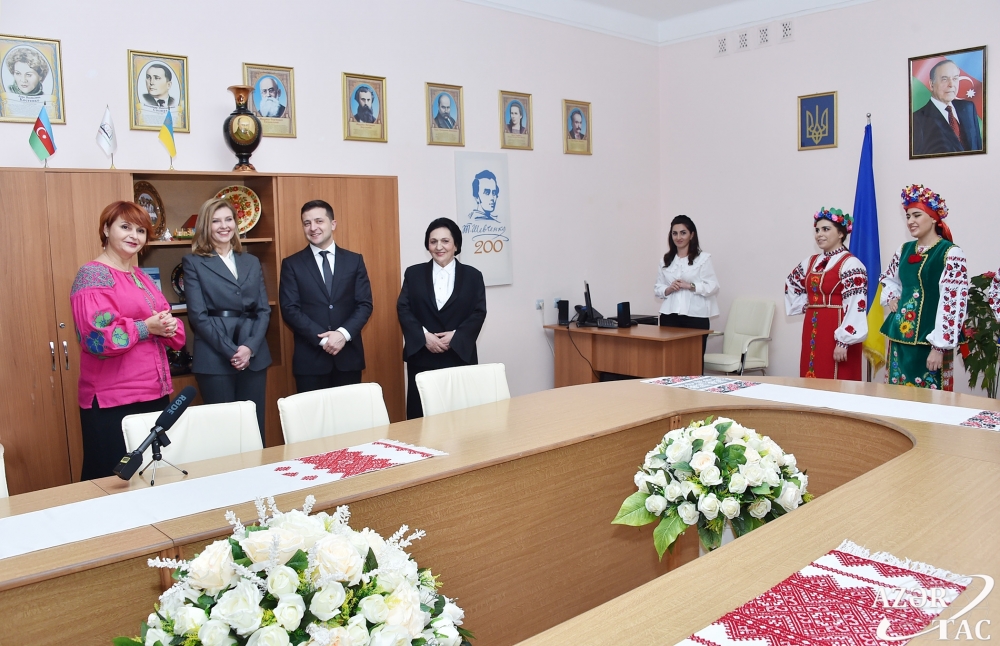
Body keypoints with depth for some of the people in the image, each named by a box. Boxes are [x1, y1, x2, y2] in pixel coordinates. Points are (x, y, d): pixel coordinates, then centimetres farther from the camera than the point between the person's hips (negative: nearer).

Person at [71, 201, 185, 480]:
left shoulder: (142, 277, 16)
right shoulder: (92, 275, -8)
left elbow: (169, 326, 17)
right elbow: (98, 338, -20)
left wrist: (169, 325, -5)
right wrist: (147, 327, -15)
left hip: (155, 394, 8)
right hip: (112, 402, -8)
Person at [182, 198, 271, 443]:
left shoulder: (251, 262, 14)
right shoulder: (194, 262, 2)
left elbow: (264, 310, 8)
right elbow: (198, 315, -6)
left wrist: (250, 347, -8)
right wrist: (230, 351, -13)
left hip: (254, 357, 4)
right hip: (215, 359, -3)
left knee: (255, 427, 7)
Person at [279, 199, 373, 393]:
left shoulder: (354, 260, 8)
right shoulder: (292, 264, 3)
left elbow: (365, 304, 2)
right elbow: (290, 309, -4)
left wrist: (344, 333, -14)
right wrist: (322, 338, -15)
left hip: (349, 355, 1)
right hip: (310, 358, -1)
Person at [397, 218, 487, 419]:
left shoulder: (472, 275, 7)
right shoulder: (413, 274, 8)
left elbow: (479, 312, 1)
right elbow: (403, 309, 1)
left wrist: (455, 336, -13)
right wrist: (424, 336, -13)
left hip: (460, 356, 0)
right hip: (422, 358, 0)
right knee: (422, 414, 1)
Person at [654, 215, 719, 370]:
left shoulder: (703, 258, 1)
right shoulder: (666, 259, 14)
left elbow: (713, 287, -4)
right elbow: (657, 288, 14)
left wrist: (689, 286, -14)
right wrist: (668, 289, -7)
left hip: (695, 316, -3)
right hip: (670, 316, 3)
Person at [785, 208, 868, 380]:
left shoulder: (850, 264, -11)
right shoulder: (811, 262, 11)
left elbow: (855, 307, -18)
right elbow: (791, 285, 28)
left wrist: (844, 342, -22)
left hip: (836, 332, -7)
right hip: (812, 331, 7)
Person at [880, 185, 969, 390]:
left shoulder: (951, 253, -10)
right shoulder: (904, 250, 10)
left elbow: (953, 302, -15)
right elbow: (888, 278, 29)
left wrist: (940, 346, -19)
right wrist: (890, 298, 7)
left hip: (928, 339, -6)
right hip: (900, 336, 6)